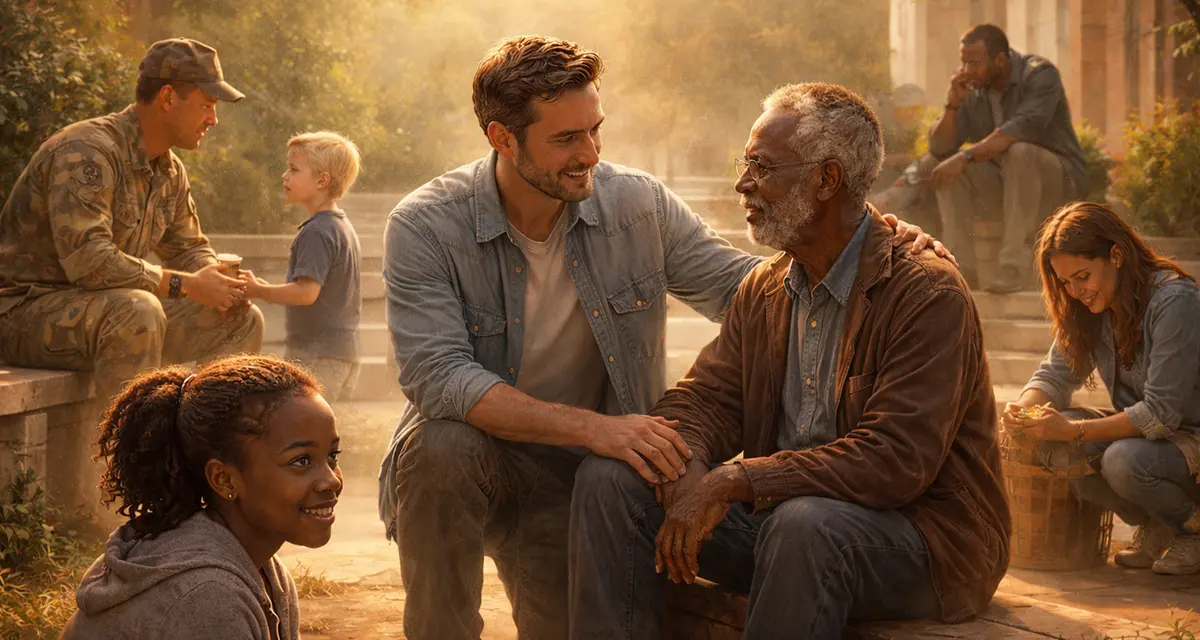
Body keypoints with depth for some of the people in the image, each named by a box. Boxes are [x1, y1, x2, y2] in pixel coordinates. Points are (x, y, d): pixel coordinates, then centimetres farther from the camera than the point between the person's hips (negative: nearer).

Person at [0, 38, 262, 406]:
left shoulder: (170, 172, 9)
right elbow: (88, 261, -32)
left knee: (242, 321, 2)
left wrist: (219, 283, -4)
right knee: (137, 312, -38)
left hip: (112, 315, 9)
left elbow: (189, 250, 21)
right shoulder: (86, 153, -21)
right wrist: (186, 285, -25)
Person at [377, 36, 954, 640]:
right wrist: (592, 427, -37)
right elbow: (439, 377, -27)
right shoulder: (425, 227, -16)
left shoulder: (639, 205, -7)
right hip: (477, 445, -2)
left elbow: (737, 287, 3)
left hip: (576, 475, 2)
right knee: (440, 445, -34)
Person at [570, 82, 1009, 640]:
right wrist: (689, 468, -18)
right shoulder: (762, 290, 11)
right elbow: (703, 398, 7)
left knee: (805, 522, -39)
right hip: (776, 512, 7)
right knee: (609, 478, -9)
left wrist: (733, 480, -27)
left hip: (920, 533, -6)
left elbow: (895, 461, -25)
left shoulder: (928, 295, -15)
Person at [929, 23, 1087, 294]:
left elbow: (1023, 127, -34)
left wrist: (966, 156, -41)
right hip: (1006, 188, 6)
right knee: (946, 169, -15)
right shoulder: (972, 92, 1)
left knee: (1019, 152, -35)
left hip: (1058, 180, -6)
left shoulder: (1040, 74, -16)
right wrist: (952, 105, -18)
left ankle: (1016, 268, -36)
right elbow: (939, 149, -1)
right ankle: (961, 267, -19)